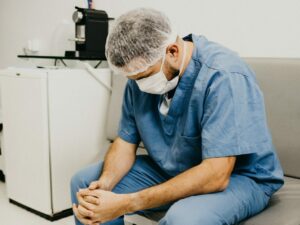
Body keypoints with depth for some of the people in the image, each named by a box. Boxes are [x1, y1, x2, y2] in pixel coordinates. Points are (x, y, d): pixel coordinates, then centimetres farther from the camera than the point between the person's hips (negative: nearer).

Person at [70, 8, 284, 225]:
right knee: (84, 181, 0)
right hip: (168, 171, 6)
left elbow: (216, 175, -32)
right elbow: (125, 142, 0)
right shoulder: (142, 72, -7)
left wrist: (127, 203, -33)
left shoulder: (224, 77, -28)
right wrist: (104, 184, -21)